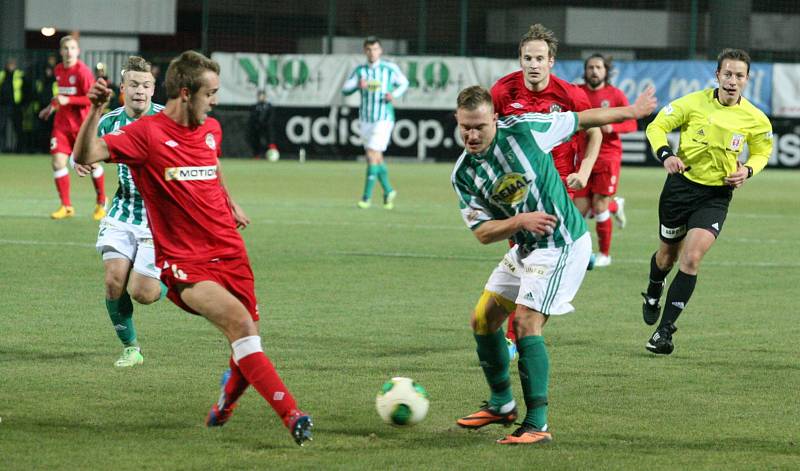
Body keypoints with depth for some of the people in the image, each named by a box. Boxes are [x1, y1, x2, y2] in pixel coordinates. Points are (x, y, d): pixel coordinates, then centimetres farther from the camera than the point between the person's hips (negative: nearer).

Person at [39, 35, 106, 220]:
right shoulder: (58, 70, 7)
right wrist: (52, 106, 18)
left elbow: (93, 98, -17)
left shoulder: (83, 71, -13)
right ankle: (66, 206, 3)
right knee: (58, 162, -7)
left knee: (92, 163, 4)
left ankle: (101, 202, 27)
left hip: (82, 123, -5)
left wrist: (68, 100, -23)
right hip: (62, 123, 5)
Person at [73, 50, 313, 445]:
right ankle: (290, 415, -30)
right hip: (184, 263, -6)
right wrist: (95, 112, -33)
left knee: (247, 347, 6)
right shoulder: (146, 133, -10)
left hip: (230, 254, 7)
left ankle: (222, 410, 37)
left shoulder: (211, 130, 10)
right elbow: (85, 156, -20)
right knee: (239, 320, -28)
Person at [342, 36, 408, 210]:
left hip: (384, 119, -4)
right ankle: (388, 191, 29)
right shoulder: (360, 70, 4)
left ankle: (367, 197, -9)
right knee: (376, 159, 10)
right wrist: (357, 85, -21)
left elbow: (404, 83, 11)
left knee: (372, 156, -13)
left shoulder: (390, 68, -4)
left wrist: (394, 94, -8)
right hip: (365, 120, 4)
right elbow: (345, 89, -1)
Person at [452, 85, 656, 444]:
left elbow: (581, 120, -2)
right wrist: (520, 220, -24)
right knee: (483, 320, 12)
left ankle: (538, 425, -18)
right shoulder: (463, 175, -4)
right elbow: (483, 233, -5)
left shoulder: (523, 129, -17)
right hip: (525, 248, 7)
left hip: (563, 244, -7)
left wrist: (632, 111, 9)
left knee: (526, 322, -18)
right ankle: (502, 405, 32)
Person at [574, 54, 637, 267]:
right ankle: (616, 205, 32)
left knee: (599, 206, -7)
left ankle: (604, 254, 9)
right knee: (580, 207, 0)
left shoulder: (615, 94, -2)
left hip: (608, 156, -3)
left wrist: (612, 127, -20)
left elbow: (631, 123, -3)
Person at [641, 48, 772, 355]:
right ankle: (653, 296, 51)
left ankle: (665, 329, -10)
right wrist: (665, 155, -21)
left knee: (692, 258, -18)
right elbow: (657, 126, -2)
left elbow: (762, 152, 12)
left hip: (716, 195, 0)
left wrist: (747, 170, -9)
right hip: (681, 184, 1)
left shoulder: (755, 120, -7)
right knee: (668, 255, 16)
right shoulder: (694, 103, -11)